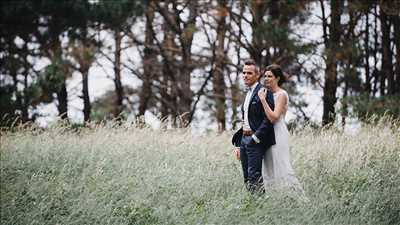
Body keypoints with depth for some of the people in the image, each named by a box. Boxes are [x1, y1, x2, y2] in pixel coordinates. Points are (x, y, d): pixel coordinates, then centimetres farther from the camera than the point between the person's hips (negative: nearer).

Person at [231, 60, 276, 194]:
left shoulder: (264, 92, -11)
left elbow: (268, 119, -17)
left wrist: (255, 138, -19)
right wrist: (239, 145, 18)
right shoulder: (248, 93, 19)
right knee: (247, 179, 8)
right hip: (244, 138, 9)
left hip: (256, 140, -9)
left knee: (254, 176, -13)